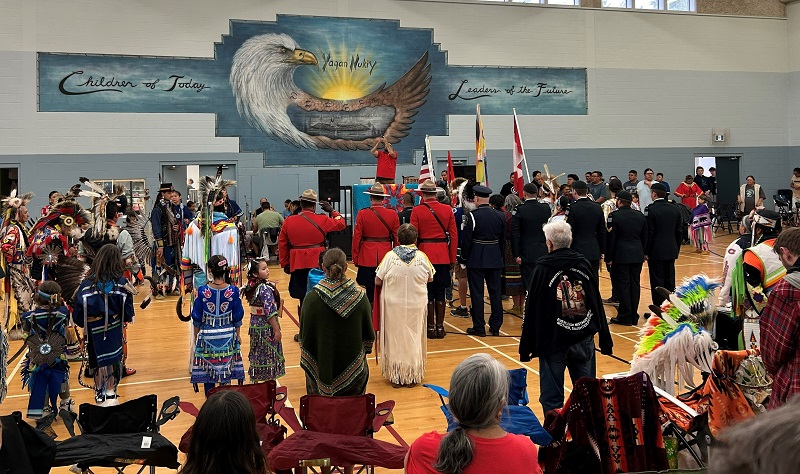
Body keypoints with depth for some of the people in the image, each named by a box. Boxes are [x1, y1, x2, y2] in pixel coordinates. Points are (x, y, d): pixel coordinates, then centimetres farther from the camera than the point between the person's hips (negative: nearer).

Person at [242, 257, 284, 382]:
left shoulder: (251, 286, 4)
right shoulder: (265, 288, -22)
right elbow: (270, 312, -22)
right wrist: (277, 330, -17)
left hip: (255, 324, 8)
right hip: (266, 327, -8)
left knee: (257, 355, 17)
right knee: (268, 356, 3)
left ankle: (255, 380, 27)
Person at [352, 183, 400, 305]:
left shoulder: (362, 214, -6)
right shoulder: (393, 214, -1)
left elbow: (356, 237, -4)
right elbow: (397, 238, 3)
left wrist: (355, 258, 5)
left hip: (367, 258, -2)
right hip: (386, 257, 2)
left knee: (369, 289, 4)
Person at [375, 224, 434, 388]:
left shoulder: (390, 256, -13)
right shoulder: (422, 257, -9)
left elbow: (377, 281, -7)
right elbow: (430, 278, 5)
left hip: (394, 306, -1)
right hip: (416, 306, 1)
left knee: (395, 339, 12)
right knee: (414, 339, 14)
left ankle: (395, 376, 18)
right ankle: (413, 376, 22)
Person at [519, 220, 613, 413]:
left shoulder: (543, 268, -8)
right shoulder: (583, 264, 3)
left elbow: (532, 311, -6)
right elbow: (598, 304, 8)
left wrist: (526, 348, 0)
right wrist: (605, 341, 15)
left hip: (553, 341, -4)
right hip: (584, 340, 4)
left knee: (552, 397, 5)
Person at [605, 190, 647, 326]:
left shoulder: (614, 216, -11)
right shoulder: (641, 216, 8)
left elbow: (610, 238, -11)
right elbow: (644, 237, 12)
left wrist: (608, 258, -6)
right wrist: (642, 253, 19)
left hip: (620, 256, -5)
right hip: (637, 256, 6)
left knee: (622, 286, 0)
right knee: (634, 285, 10)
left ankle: (625, 316, 3)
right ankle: (634, 317, 16)